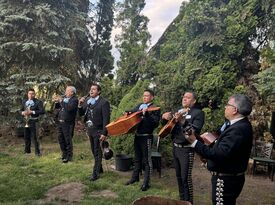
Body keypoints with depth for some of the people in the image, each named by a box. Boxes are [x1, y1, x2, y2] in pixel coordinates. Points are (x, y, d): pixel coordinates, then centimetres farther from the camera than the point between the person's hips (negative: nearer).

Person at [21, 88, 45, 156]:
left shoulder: (38, 102, -7)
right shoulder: (24, 102, 12)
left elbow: (42, 111, -16)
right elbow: (21, 110, 19)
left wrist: (32, 112, -21)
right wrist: (23, 112, -4)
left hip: (33, 121, -6)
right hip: (26, 121, 6)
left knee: (34, 137, -5)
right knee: (26, 137, 14)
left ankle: (37, 152, 6)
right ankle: (27, 151, 30)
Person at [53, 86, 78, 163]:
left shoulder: (74, 100, -10)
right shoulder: (64, 97, 12)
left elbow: (69, 108, -27)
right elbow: (57, 107, 18)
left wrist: (61, 101, -20)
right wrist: (57, 102, -1)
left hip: (68, 123, -8)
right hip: (60, 122, 8)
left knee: (68, 140, -2)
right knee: (61, 139, 16)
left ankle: (69, 157, 8)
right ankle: (64, 154, 30)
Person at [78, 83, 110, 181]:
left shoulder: (104, 102, -14)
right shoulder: (86, 100, 5)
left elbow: (106, 119, -16)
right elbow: (81, 114, 8)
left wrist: (104, 133, -20)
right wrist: (80, 105, -10)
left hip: (98, 130, -7)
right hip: (90, 130, 7)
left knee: (97, 151, 2)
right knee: (94, 151, 18)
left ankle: (96, 173, 12)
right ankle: (99, 168, 34)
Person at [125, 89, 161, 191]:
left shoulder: (155, 109, -9)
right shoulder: (139, 105, 10)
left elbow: (156, 123, -19)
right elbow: (133, 111, 24)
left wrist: (147, 114, -27)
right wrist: (128, 112, 2)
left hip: (146, 137, -6)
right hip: (137, 135, 6)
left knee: (146, 160, 2)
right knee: (137, 158, 20)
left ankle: (146, 183, 11)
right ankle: (135, 177, 35)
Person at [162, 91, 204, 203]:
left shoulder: (198, 113, -7)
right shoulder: (179, 111, 13)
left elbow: (195, 130, -21)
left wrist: (182, 121, -34)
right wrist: (165, 117, -5)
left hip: (186, 150, -7)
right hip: (175, 147, 7)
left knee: (186, 178, -5)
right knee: (179, 176, 16)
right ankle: (182, 199, 30)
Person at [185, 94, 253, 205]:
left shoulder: (238, 129, -28)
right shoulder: (241, 124, 4)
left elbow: (218, 154, -32)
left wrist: (194, 142, -29)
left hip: (226, 180, -10)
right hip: (229, 177, 10)